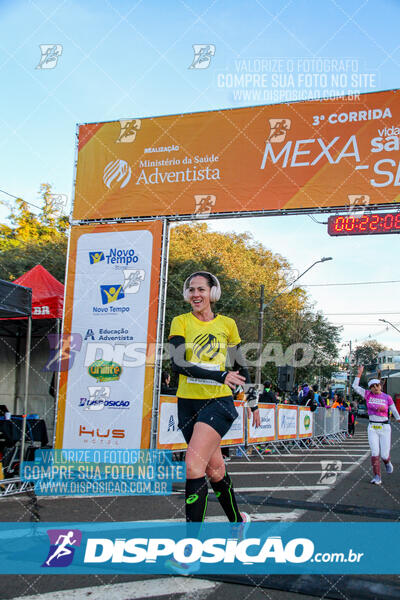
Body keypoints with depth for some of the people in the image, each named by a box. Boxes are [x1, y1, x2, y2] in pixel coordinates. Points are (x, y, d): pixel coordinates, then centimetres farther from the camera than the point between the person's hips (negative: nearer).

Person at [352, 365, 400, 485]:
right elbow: (355, 386, 0)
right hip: (372, 428, 1)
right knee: (374, 453, -7)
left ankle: (387, 462, 36)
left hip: (385, 428, -1)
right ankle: (377, 477, -1)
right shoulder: (368, 395, 4)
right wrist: (359, 373, -3)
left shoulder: (387, 398, 0)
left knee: (384, 455, 0)